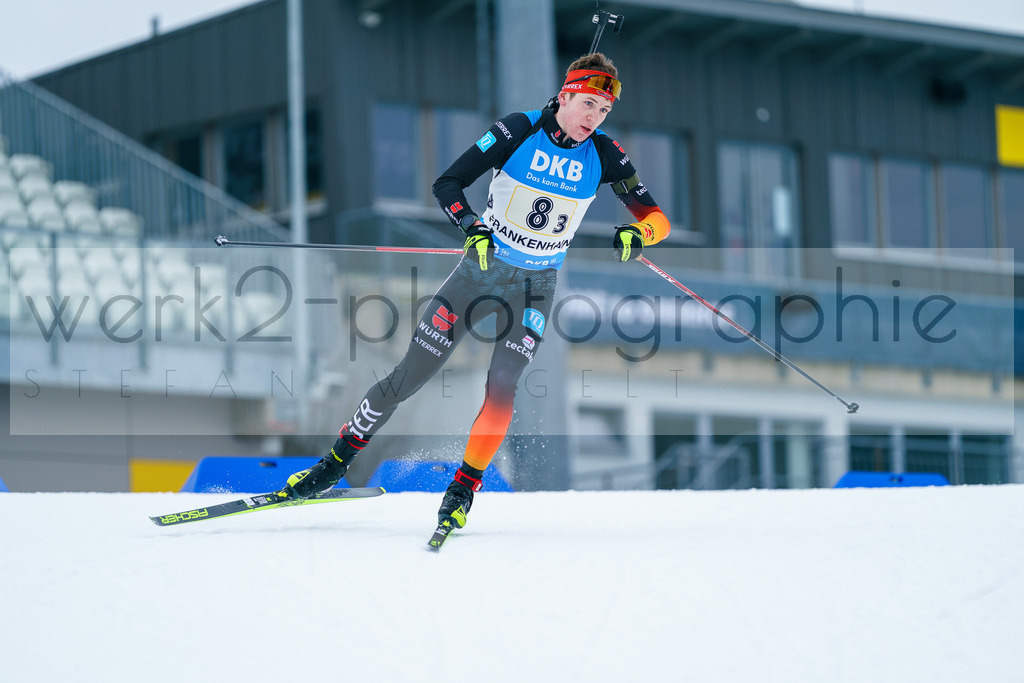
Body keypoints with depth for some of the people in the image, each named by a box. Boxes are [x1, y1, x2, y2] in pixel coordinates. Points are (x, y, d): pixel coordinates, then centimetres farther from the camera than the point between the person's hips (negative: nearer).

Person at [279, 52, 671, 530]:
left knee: (502, 386, -18)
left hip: (536, 286, 1)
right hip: (483, 267, -1)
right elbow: (447, 183, -14)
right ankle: (339, 459, 14)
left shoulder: (604, 156, -8)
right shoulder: (518, 131, -14)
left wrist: (636, 234, -30)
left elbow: (657, 219, -7)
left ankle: (464, 489, -3)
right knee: (409, 376, -1)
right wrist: (472, 227, -32)